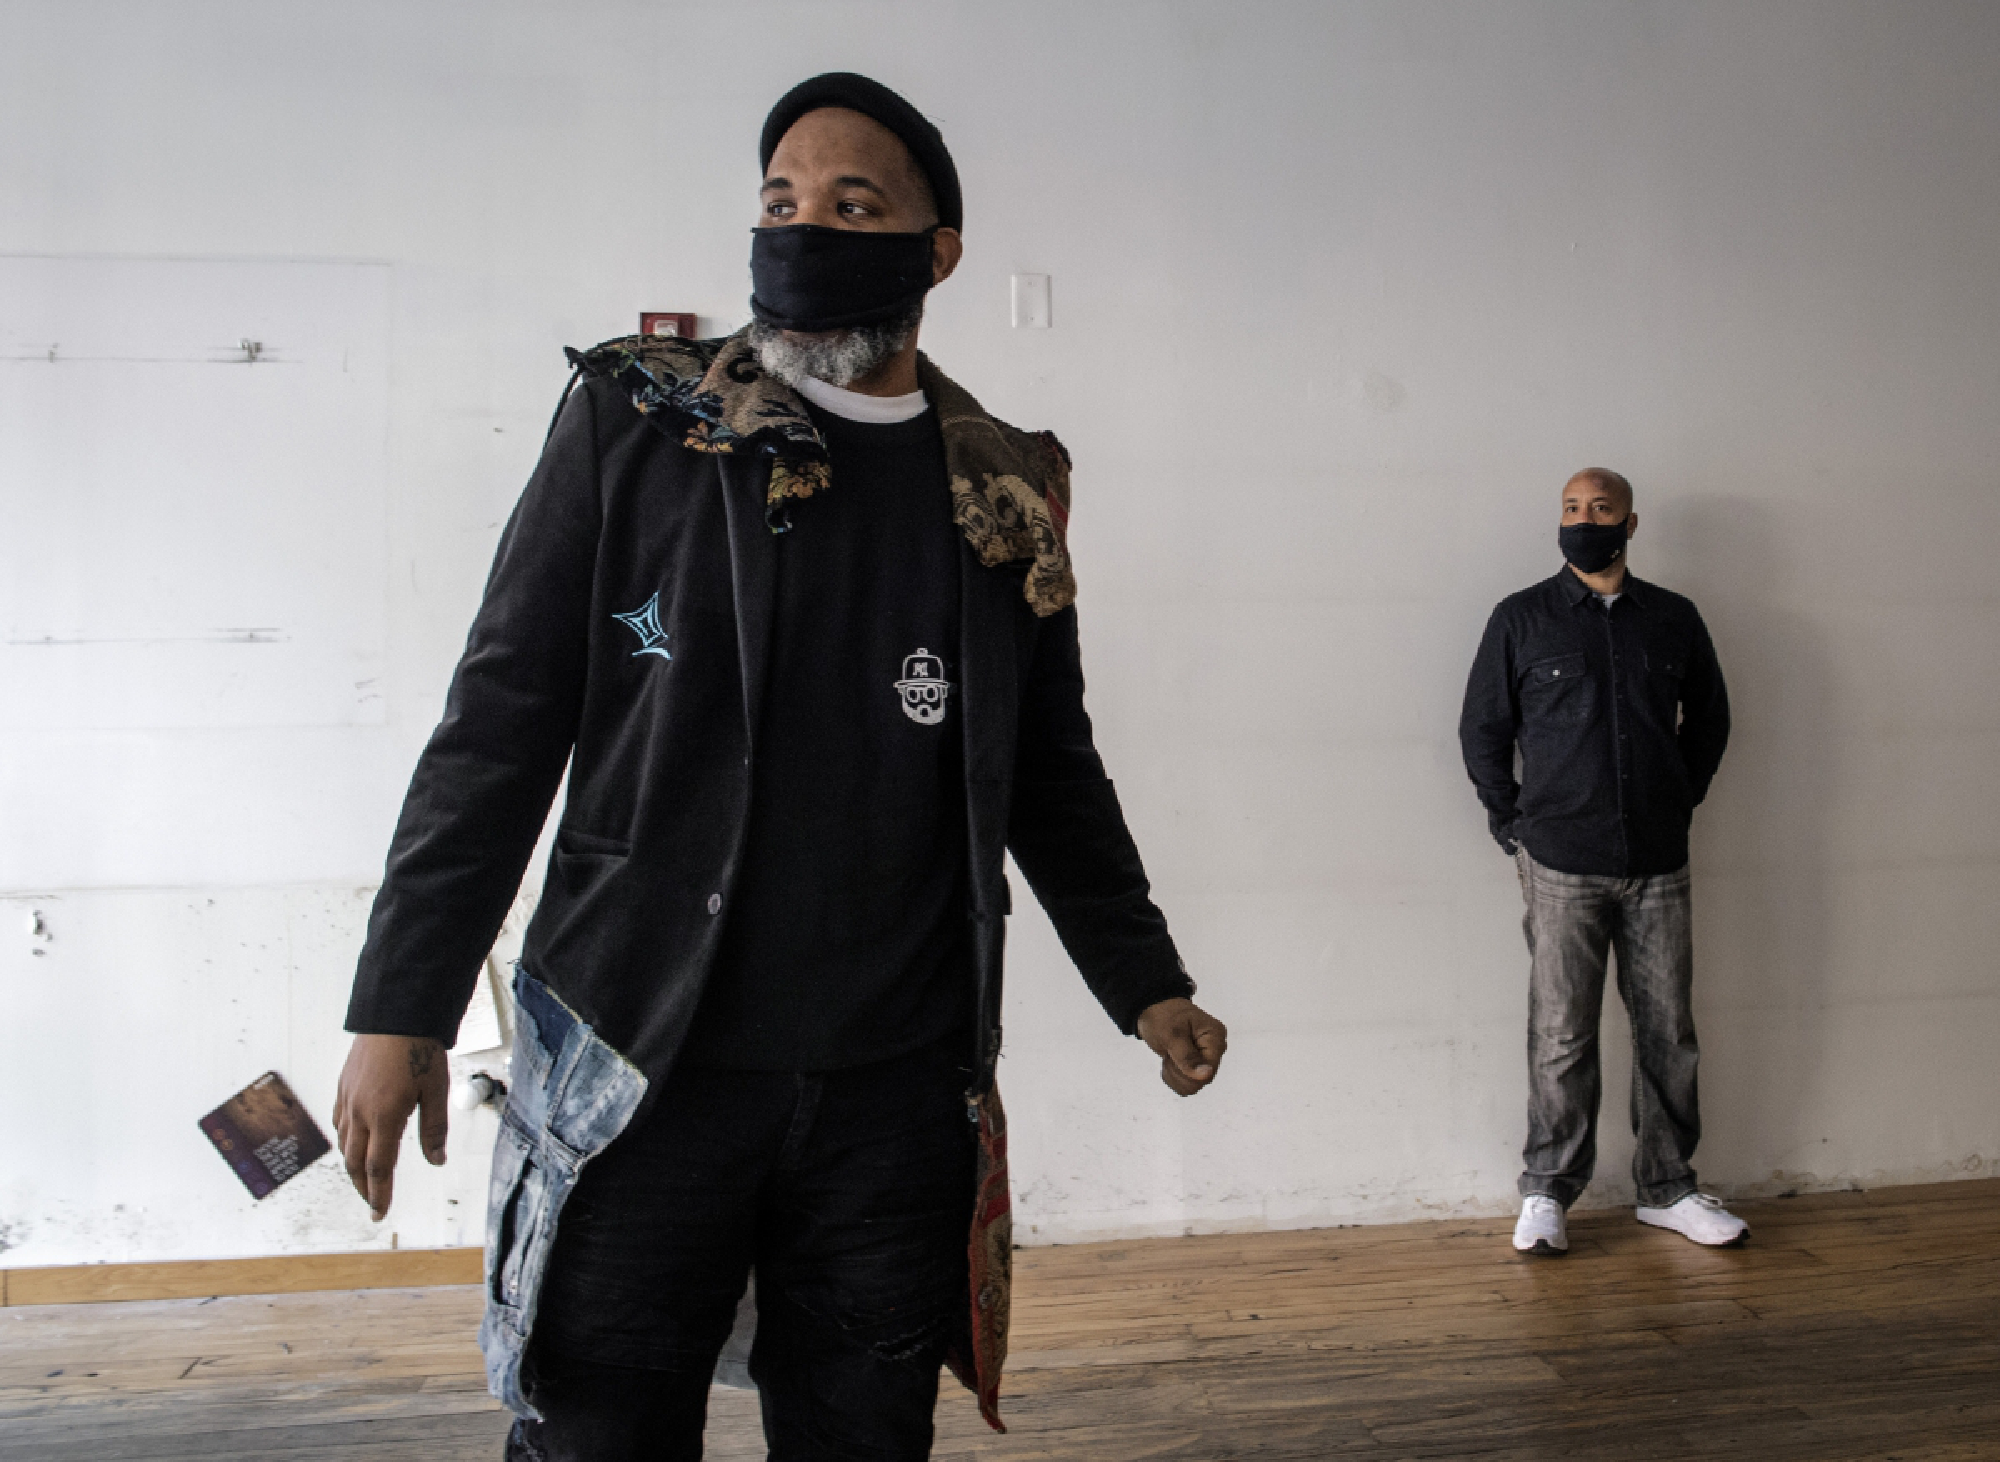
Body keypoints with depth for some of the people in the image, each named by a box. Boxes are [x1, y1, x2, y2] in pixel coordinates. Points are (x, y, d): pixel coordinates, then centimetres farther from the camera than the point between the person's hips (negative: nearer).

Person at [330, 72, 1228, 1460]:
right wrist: (403, 1006, -5)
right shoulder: (637, 421, 0)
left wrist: (1147, 984, 13)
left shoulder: (1006, 495, 6)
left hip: (899, 1087, 2)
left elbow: (1053, 773, 16)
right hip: (642, 1070, -2)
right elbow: (503, 721, -1)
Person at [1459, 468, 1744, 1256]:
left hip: (1659, 866, 3)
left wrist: (1680, 803, 12)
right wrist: (1514, 825, 2)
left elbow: (1709, 718, 20)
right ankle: (1546, 1194, 12)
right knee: (1561, 1038, 0)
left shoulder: (1674, 620, 8)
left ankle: (1667, 1188, 21)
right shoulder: (1520, 619, 2)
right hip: (1563, 866, -2)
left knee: (1668, 1030, 8)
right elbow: (1481, 730, 6)